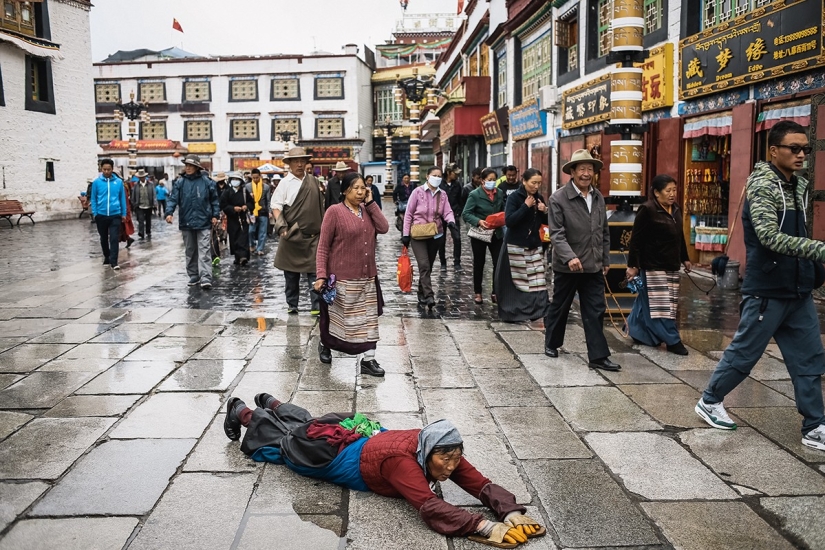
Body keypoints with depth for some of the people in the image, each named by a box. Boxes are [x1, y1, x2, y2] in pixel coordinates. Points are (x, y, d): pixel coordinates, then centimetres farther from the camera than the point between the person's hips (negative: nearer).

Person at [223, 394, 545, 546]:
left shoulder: (441, 450, -27)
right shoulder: (402, 460, -45)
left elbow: (481, 485, -29)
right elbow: (430, 508, -54)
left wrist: (512, 513, -46)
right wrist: (486, 527, -61)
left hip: (363, 433, 6)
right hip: (331, 451, -5)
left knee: (305, 424, 34)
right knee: (284, 441, 25)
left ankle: (271, 403, 62)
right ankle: (242, 412, 50)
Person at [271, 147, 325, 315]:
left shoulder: (313, 181, 9)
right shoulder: (285, 183, -2)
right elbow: (276, 206, -5)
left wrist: (323, 227, 15)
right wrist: (281, 225, -19)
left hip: (313, 235, 2)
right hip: (292, 235, -2)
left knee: (314, 271, -2)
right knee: (291, 273, 8)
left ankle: (317, 306, -2)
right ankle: (292, 304, 21)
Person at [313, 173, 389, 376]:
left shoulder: (367, 210, 9)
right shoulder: (334, 211, -9)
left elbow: (384, 228, -8)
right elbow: (323, 246, -11)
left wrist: (371, 203, -8)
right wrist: (321, 275, -17)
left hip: (367, 276, 5)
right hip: (343, 277, -5)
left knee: (368, 318, 5)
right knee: (339, 317, 10)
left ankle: (368, 359, 10)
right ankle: (324, 345, 37)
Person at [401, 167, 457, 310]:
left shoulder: (442, 194, 5)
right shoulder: (418, 191, -6)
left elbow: (447, 212, -3)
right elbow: (409, 213, -4)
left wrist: (451, 222, -26)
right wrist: (406, 234, -6)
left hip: (435, 235, 5)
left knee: (428, 267, 12)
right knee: (424, 265, -17)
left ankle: (422, 295, 25)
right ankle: (429, 296, -22)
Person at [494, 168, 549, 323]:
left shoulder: (539, 198, 7)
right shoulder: (514, 198, -10)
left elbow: (546, 222, 13)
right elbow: (509, 221, -21)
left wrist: (545, 211, -8)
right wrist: (526, 206, -22)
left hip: (534, 245, 5)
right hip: (516, 246, -5)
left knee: (537, 281, -4)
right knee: (513, 281, 2)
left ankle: (538, 312, -1)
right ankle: (510, 313, 14)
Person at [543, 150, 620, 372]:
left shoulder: (598, 198, 9)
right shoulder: (558, 199, -10)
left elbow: (604, 232, 15)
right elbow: (556, 233, -16)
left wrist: (606, 260, 14)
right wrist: (570, 257, -27)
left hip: (593, 267, 5)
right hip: (567, 267, -4)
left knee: (595, 312, 3)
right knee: (559, 308, 12)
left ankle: (598, 356, 7)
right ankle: (551, 343, 33)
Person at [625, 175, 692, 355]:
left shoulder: (676, 210, 11)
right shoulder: (647, 210, -13)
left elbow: (679, 237, 22)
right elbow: (636, 240, -14)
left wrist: (685, 258, 24)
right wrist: (632, 265, -15)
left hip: (671, 265, 8)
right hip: (654, 266, -8)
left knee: (647, 303, 15)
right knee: (661, 304, -5)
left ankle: (639, 333, 25)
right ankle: (672, 340, -1)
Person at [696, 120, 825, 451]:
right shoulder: (763, 185, -14)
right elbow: (769, 236, -26)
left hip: (798, 291, 8)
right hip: (767, 291, -8)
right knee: (744, 353, 5)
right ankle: (709, 401, 25)